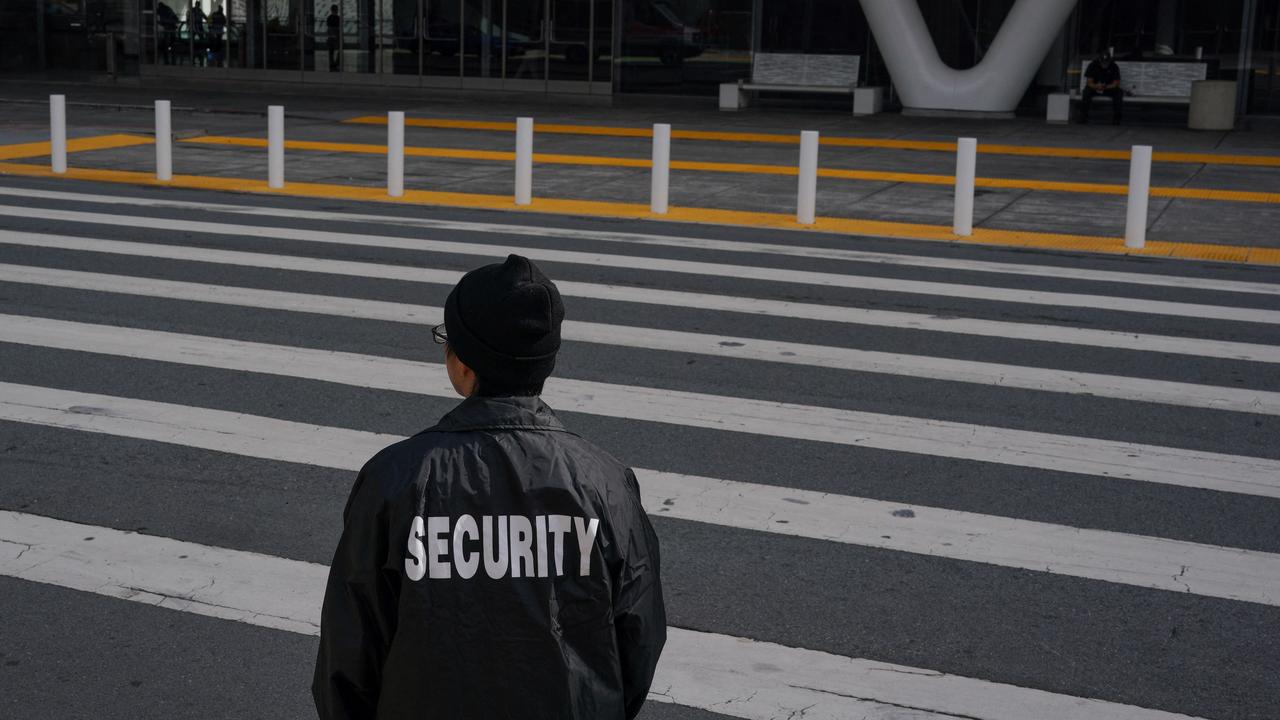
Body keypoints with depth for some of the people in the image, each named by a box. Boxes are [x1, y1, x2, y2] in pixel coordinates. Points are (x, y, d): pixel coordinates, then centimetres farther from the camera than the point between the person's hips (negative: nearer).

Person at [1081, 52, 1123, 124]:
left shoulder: (1114, 67, -9)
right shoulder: (1093, 65, -10)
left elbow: (1116, 83, -12)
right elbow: (1089, 82, -13)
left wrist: (1106, 87, -31)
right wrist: (1096, 86, -36)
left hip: (1109, 88, 1)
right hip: (1094, 88, -1)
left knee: (1119, 92, -29)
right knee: (1087, 91, -33)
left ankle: (1116, 118, -21)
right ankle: (1083, 117, -26)